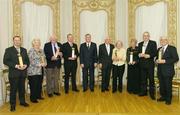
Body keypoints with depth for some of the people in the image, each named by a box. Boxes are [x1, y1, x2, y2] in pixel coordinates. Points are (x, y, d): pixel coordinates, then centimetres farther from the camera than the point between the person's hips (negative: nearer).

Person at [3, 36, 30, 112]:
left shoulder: (24, 50, 12)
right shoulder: (8, 50, -2)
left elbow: (27, 60, 13)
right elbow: (5, 61, -9)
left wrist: (26, 65, -9)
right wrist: (16, 66, -18)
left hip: (23, 73, 4)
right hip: (13, 73, -4)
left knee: (22, 88, 13)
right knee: (13, 89, 3)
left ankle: (22, 101, 29)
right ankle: (13, 105, 15)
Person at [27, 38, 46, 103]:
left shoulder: (41, 50, 13)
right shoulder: (31, 51, -10)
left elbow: (44, 58, 16)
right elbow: (31, 61, -17)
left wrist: (44, 63, -5)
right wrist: (40, 64, -19)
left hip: (40, 70, 7)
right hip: (33, 71, -7)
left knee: (40, 84, 13)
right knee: (34, 85, -2)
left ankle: (38, 96, 27)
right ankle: (33, 98, 9)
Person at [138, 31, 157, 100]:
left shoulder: (153, 43, -1)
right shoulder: (140, 44, 13)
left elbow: (155, 53, -9)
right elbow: (138, 53, 10)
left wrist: (148, 55, -23)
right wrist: (140, 55, -11)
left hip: (150, 64, -4)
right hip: (142, 64, 4)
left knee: (151, 79, 1)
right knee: (143, 79, 11)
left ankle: (152, 93, 11)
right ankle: (143, 92, 22)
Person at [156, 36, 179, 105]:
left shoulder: (172, 48, -5)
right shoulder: (159, 49, 16)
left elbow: (176, 58, -13)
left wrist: (165, 61, -20)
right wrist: (157, 60, -1)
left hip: (168, 71, -6)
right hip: (160, 71, 6)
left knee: (168, 85, 2)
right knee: (161, 85, 11)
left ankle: (168, 99, 17)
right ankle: (163, 97, 27)